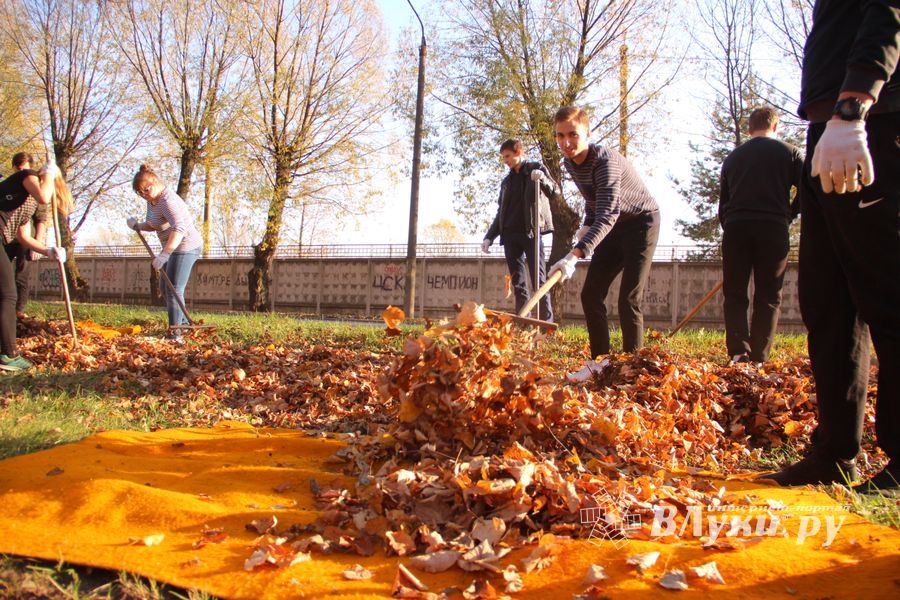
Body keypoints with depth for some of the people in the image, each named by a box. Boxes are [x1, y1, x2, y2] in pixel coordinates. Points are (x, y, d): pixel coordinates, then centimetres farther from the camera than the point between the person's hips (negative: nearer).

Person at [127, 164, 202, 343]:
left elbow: (179, 229, -37)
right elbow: (153, 225, 20)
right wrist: (138, 225, -1)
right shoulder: (152, 200, 7)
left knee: (174, 289, -12)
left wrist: (163, 255, -43)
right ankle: (183, 322, 32)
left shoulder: (167, 201, -24)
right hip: (174, 248, 11)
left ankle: (174, 333, -9)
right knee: (164, 287, 20)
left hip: (185, 247, -11)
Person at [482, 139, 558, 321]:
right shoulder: (506, 181, 21)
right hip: (510, 235, 5)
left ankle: (547, 323, -10)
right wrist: (489, 236, 13)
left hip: (531, 232, -5)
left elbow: (555, 191, -3)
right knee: (518, 283, 3)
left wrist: (543, 179, -22)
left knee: (539, 279, -9)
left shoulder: (536, 169, 7)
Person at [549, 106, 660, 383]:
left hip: (640, 222, -8)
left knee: (628, 300, -14)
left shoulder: (605, 161, -31)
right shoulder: (569, 162, -5)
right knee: (591, 293, 1)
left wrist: (575, 255, -55)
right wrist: (587, 224, 1)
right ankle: (599, 362, 8)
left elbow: (607, 214, -44)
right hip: (613, 226, 8)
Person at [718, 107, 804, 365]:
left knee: (734, 294, 6)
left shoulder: (732, 157, 18)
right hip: (773, 228, -2)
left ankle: (738, 352, -10)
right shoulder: (788, 152, 8)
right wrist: (788, 215, 13)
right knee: (768, 296, 3)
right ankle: (759, 359, -3)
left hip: (735, 227, 2)